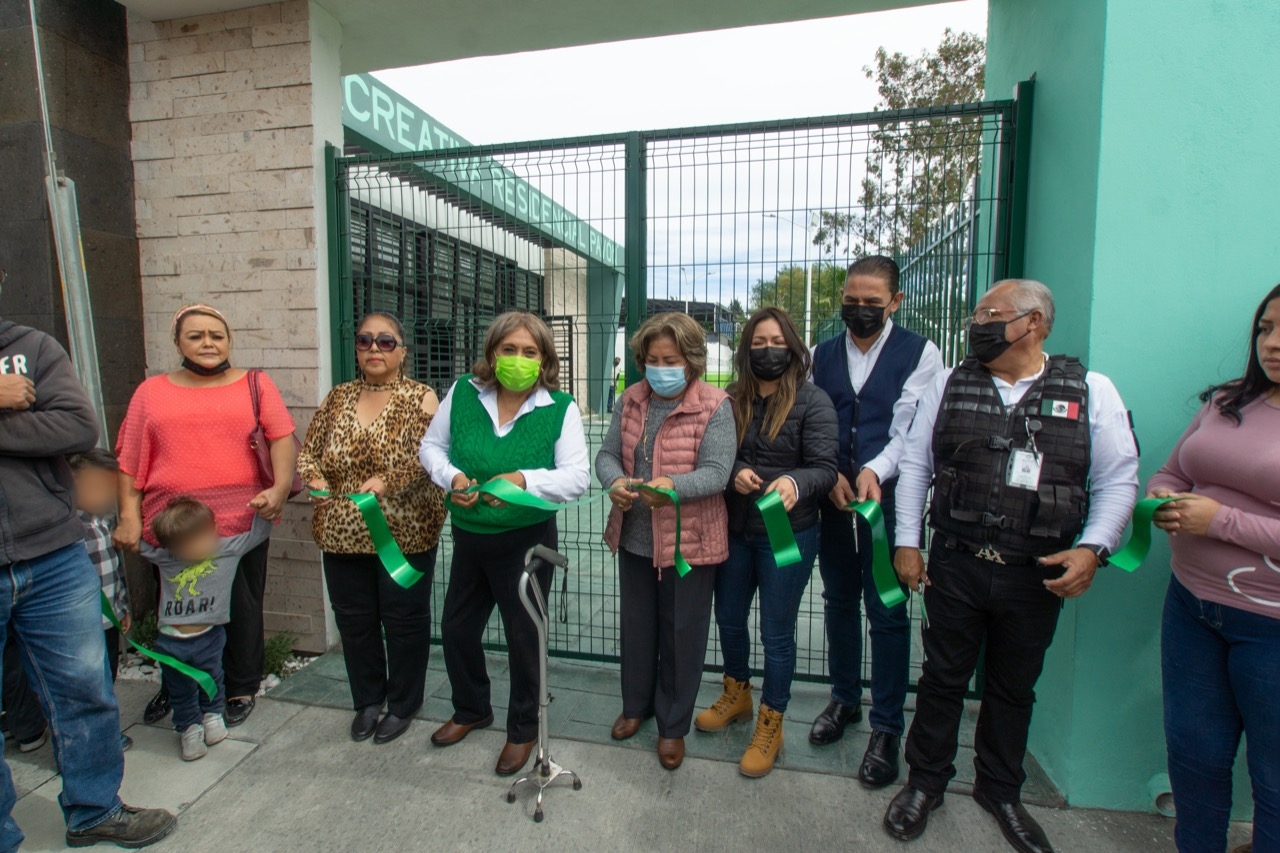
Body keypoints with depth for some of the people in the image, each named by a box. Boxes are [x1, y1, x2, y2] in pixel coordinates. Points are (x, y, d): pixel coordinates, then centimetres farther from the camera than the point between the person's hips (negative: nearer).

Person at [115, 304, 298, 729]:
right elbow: (130, 460, 7)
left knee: (241, 610, 8)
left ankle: (241, 689, 27)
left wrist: (280, 488, -19)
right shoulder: (152, 392, 9)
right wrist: (129, 515, -1)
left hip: (241, 522, -2)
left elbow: (282, 438, -6)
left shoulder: (255, 384, 4)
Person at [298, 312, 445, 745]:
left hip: (405, 534, -4)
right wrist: (314, 479, -10)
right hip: (342, 535, 5)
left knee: (404, 620, 8)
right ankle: (367, 700, 37)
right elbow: (308, 451, 11)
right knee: (354, 621, 16)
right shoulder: (338, 398, 9)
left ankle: (402, 704, 29)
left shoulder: (421, 398, -5)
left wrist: (386, 481, -30)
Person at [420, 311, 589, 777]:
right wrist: (451, 476, -14)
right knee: (457, 628, 20)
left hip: (527, 541, -4)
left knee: (523, 637, 10)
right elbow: (432, 447, 6)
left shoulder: (561, 408, -15)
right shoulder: (463, 393, -5)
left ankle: (523, 729, 37)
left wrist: (525, 481, -33)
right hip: (468, 537, 5)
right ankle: (471, 709, 49)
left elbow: (577, 477, -18)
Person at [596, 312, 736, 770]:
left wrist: (673, 486, -38)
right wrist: (615, 482, -21)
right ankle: (636, 705, 45)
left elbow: (716, 473, -20)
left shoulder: (715, 406, -13)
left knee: (682, 635, 11)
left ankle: (673, 725, 33)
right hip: (634, 537, 5)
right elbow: (607, 453, 1)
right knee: (636, 626, 21)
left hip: (689, 540, -4)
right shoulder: (631, 400, 3)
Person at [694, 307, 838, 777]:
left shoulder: (812, 401, -10)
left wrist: (794, 482, -37)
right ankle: (737, 695, 46)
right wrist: (734, 472, -17)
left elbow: (824, 468, -16)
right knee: (728, 619, 20)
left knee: (776, 633, 8)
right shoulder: (733, 400, 1)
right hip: (733, 531, 5)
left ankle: (770, 726, 29)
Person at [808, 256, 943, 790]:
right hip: (831, 497, 4)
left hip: (887, 496, -4)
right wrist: (829, 474, -9)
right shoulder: (823, 353, 9)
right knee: (839, 600, 15)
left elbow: (909, 431, -10)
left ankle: (887, 728, 18)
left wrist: (873, 472, -26)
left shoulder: (919, 353, -3)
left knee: (886, 612, 2)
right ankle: (844, 699, 34)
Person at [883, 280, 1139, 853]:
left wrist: (1092, 547, -14)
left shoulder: (1090, 391, -2)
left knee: (1013, 688, 18)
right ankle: (925, 782, 33)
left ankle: (1000, 790, 41)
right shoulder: (950, 385, 1)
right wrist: (906, 541, 0)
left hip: (1036, 577, 0)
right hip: (954, 566, 0)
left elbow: (1118, 480, 0)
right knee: (943, 677, 13)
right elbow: (916, 464, 4)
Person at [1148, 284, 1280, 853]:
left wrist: (1221, 520, -21)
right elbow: (1173, 471, 13)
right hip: (1191, 605, 5)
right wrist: (1161, 498, -7)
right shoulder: (1225, 403, 5)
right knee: (1193, 753, 19)